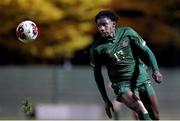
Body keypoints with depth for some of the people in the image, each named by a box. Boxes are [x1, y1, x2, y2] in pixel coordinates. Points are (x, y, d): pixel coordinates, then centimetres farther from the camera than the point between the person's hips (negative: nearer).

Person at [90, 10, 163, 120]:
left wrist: (155, 70, -21)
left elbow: (146, 51, -3)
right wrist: (106, 100, 3)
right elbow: (97, 74, 3)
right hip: (122, 84, -2)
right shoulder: (97, 48, -7)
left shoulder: (127, 33, -6)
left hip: (142, 79, 2)